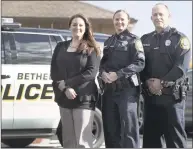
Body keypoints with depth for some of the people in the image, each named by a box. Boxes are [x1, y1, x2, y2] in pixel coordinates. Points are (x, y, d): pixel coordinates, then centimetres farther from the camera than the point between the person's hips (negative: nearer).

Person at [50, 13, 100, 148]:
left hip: (84, 98, -4)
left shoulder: (91, 49, 2)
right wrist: (65, 89, -13)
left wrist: (66, 82, -16)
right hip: (64, 97, 5)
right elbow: (54, 71, 5)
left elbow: (91, 72, -11)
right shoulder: (61, 47, 14)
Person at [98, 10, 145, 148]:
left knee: (128, 126, -11)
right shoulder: (109, 41, 19)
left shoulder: (133, 40, 1)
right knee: (110, 126, 7)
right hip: (109, 89, 6)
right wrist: (103, 73, -3)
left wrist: (118, 74, -16)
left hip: (127, 88, -6)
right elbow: (103, 62, 21)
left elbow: (140, 63, -9)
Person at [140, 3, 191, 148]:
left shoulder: (180, 38, 0)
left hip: (172, 95, -5)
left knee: (175, 136, -3)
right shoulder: (145, 39, 15)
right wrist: (148, 82, -8)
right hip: (150, 95, 5)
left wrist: (162, 83, -17)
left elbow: (181, 66, -11)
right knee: (151, 136, 7)